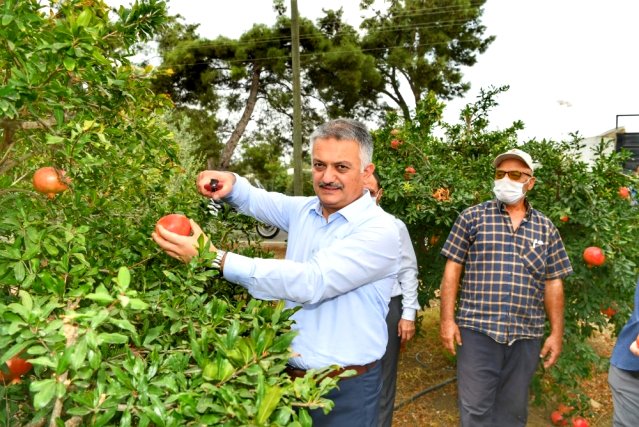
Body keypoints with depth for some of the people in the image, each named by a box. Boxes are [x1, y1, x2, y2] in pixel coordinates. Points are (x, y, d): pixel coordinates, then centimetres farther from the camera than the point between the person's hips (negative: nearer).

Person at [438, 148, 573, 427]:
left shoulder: (545, 228, 9)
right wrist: (447, 320, -7)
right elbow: (453, 269, -1)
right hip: (478, 330, -3)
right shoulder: (472, 217, 1)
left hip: (526, 335, 3)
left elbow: (553, 283, 11)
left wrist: (557, 332, 7)